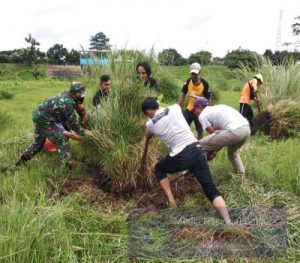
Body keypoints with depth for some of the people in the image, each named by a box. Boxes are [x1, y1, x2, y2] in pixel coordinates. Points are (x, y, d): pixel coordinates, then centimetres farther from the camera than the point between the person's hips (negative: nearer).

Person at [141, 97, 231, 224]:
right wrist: (156, 103, 54)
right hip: (196, 151, 3)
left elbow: (148, 135, 33)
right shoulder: (174, 108, 10)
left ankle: (171, 201, 20)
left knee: (159, 169, 29)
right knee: (211, 189, 5)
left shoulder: (151, 123, 7)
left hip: (180, 158, -2)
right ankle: (228, 222, -7)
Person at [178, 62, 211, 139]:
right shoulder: (188, 82, -8)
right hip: (189, 108, 4)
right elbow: (183, 96, 2)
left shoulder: (204, 84, -18)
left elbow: (208, 99, -11)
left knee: (199, 131, 3)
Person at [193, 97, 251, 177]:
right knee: (232, 151, 38)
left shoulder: (202, 115, 9)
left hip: (234, 131, -9)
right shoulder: (217, 108, 33)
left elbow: (213, 134, 6)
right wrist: (214, 151, 32)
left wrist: (211, 151, 21)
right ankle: (242, 176, 35)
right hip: (247, 128, 9)